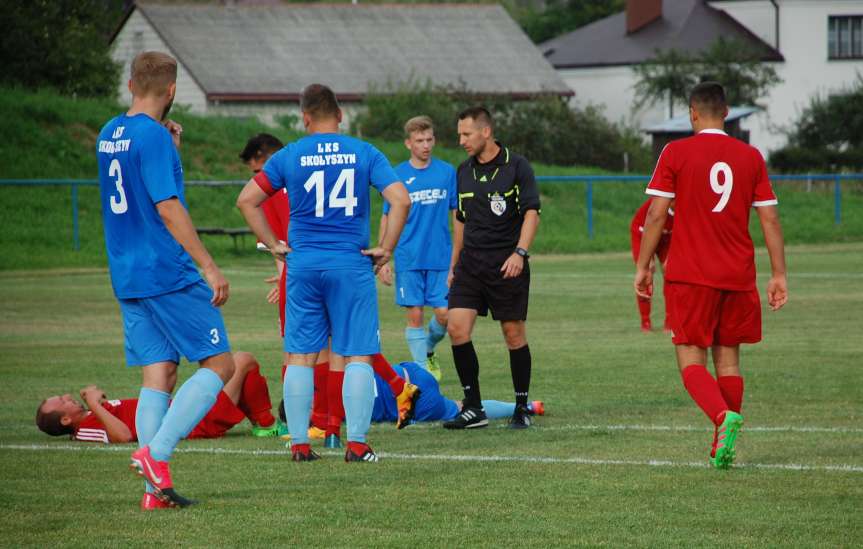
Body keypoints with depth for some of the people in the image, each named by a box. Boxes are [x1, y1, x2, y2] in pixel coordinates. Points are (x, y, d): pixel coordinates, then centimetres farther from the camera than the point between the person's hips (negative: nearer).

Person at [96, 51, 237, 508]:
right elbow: (168, 208, -18)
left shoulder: (108, 135, 13)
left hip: (127, 277, 8)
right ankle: (155, 452, -15)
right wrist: (209, 266, -17)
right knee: (219, 364, -3)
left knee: (158, 375, 7)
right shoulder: (153, 136, -13)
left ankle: (156, 486, -1)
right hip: (169, 274, -8)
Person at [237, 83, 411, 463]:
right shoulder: (364, 153, 0)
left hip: (303, 264, 1)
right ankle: (357, 443, -2)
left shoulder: (289, 156, 3)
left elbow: (247, 200, 3)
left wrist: (273, 245, 8)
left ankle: (299, 443, 7)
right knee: (357, 356, 3)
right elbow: (400, 200, -8)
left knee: (300, 356, 8)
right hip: (352, 266, -1)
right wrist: (386, 249, -1)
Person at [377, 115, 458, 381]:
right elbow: (387, 218, 5)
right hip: (408, 259, -1)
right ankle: (423, 368, 8)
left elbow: (458, 215, 9)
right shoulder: (397, 175, 1)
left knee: (444, 315, -2)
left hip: (441, 258, 1)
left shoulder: (447, 172, 4)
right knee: (415, 316, -1)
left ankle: (428, 349, 26)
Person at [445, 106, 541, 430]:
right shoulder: (464, 172, 12)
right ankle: (473, 408, -2)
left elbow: (531, 212, -10)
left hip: (507, 264, -5)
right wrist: (453, 265, 20)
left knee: (514, 334, 0)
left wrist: (519, 252, -23)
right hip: (471, 263, 5)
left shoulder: (516, 167, -5)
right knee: (457, 328, -9)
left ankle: (522, 408, 13)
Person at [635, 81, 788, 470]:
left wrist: (642, 267, 2)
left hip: (690, 276, -3)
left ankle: (724, 415, -28)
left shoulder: (675, 153, -3)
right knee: (728, 359, 12)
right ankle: (723, 446, 8)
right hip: (738, 277, 3)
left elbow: (656, 215, -6)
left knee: (691, 361, -1)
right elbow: (770, 220, 4)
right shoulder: (751, 157, 5)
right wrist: (778, 274, 9)